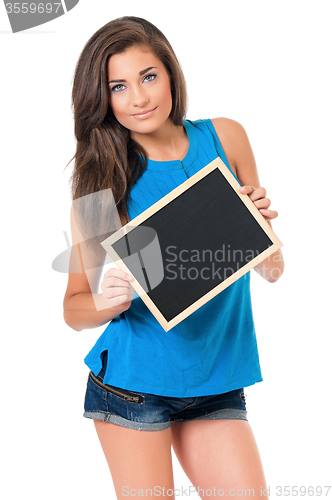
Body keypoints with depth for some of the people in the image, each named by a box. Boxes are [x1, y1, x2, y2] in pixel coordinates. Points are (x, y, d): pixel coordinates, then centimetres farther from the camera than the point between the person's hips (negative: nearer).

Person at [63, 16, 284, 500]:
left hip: (217, 383, 2)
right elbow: (74, 308, -1)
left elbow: (272, 271, 7)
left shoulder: (225, 138, 1)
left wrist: (263, 223, -14)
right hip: (132, 382, -2)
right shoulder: (103, 182, -5)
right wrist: (106, 302, -23)